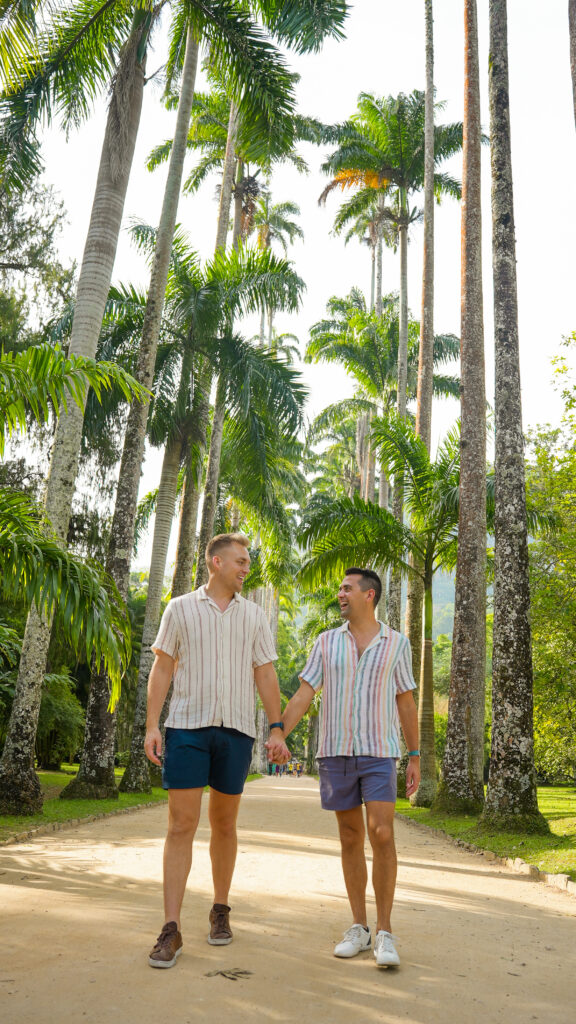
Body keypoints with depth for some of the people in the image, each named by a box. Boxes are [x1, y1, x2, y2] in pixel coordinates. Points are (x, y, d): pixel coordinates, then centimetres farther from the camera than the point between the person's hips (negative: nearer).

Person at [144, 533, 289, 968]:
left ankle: (221, 910, 27)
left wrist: (277, 729, 0)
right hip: (187, 725, -2)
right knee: (181, 825, -5)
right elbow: (162, 669, 4)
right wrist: (152, 726, -5)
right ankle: (171, 930, 0)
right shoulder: (180, 609, 5)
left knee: (224, 824, 11)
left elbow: (265, 675, 8)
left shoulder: (254, 615, 10)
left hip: (236, 729, 2)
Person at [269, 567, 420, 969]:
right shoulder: (327, 642, 5)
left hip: (379, 754, -2)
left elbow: (406, 703, 6)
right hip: (336, 753, 2)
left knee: (381, 835, -13)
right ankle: (358, 928, 17)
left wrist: (415, 759, 4)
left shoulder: (396, 643, 2)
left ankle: (384, 932, -2)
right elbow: (303, 695, 0)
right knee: (351, 838, 7)